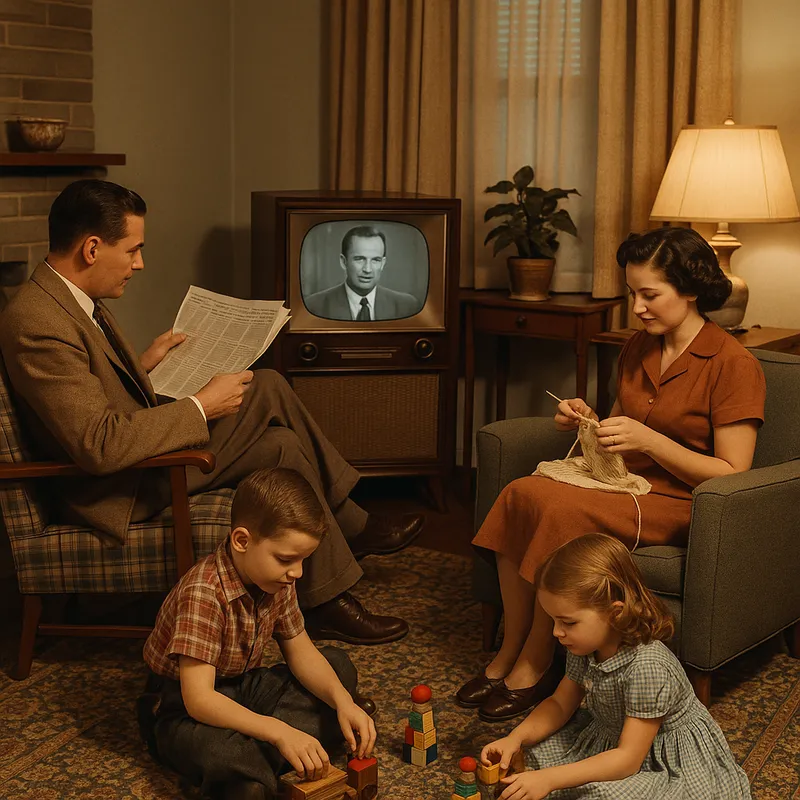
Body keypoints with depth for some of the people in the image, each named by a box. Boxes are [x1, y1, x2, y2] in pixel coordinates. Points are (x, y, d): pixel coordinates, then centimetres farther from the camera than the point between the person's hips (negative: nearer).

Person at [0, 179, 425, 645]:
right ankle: (328, 602, 0)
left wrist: (145, 364, 5)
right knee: (282, 449, -16)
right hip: (116, 490, -10)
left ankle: (353, 527, 9)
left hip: (140, 444, 10)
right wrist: (201, 407, -24)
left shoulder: (68, 297, 4)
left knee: (267, 386, 2)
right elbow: (100, 445, -32)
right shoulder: (38, 323, -27)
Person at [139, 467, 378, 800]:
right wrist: (279, 731, -41)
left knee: (338, 665, -1)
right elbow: (198, 700, -34)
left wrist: (343, 702, -16)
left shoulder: (277, 581, -6)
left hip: (244, 687, 9)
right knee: (222, 752, -41)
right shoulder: (203, 592, -31)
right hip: (182, 706, -9)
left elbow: (301, 652, 3)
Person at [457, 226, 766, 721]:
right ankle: (509, 653, -15)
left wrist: (647, 439, -21)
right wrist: (588, 422, 1)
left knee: (562, 508, -31)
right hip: (623, 483, 7)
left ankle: (535, 665, -16)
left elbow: (731, 476, -14)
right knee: (520, 492, -21)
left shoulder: (733, 364, -11)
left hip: (679, 504, -7)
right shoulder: (639, 349, 12)